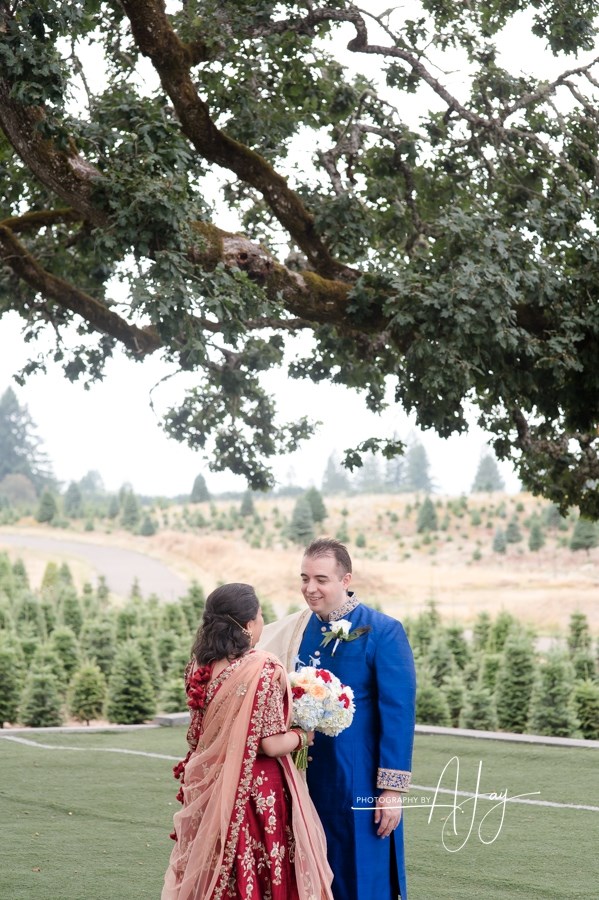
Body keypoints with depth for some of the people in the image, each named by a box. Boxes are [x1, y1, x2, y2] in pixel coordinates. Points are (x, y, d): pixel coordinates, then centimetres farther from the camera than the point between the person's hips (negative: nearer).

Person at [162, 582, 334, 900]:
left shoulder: (200, 666, 2)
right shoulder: (263, 668, -17)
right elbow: (271, 745, -17)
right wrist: (303, 735, 0)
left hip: (210, 793, 6)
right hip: (256, 795, -6)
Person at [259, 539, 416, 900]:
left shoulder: (383, 632, -10)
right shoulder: (294, 630, 5)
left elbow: (399, 712, -12)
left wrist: (392, 789, -13)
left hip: (359, 782, -5)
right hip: (306, 780, 5)